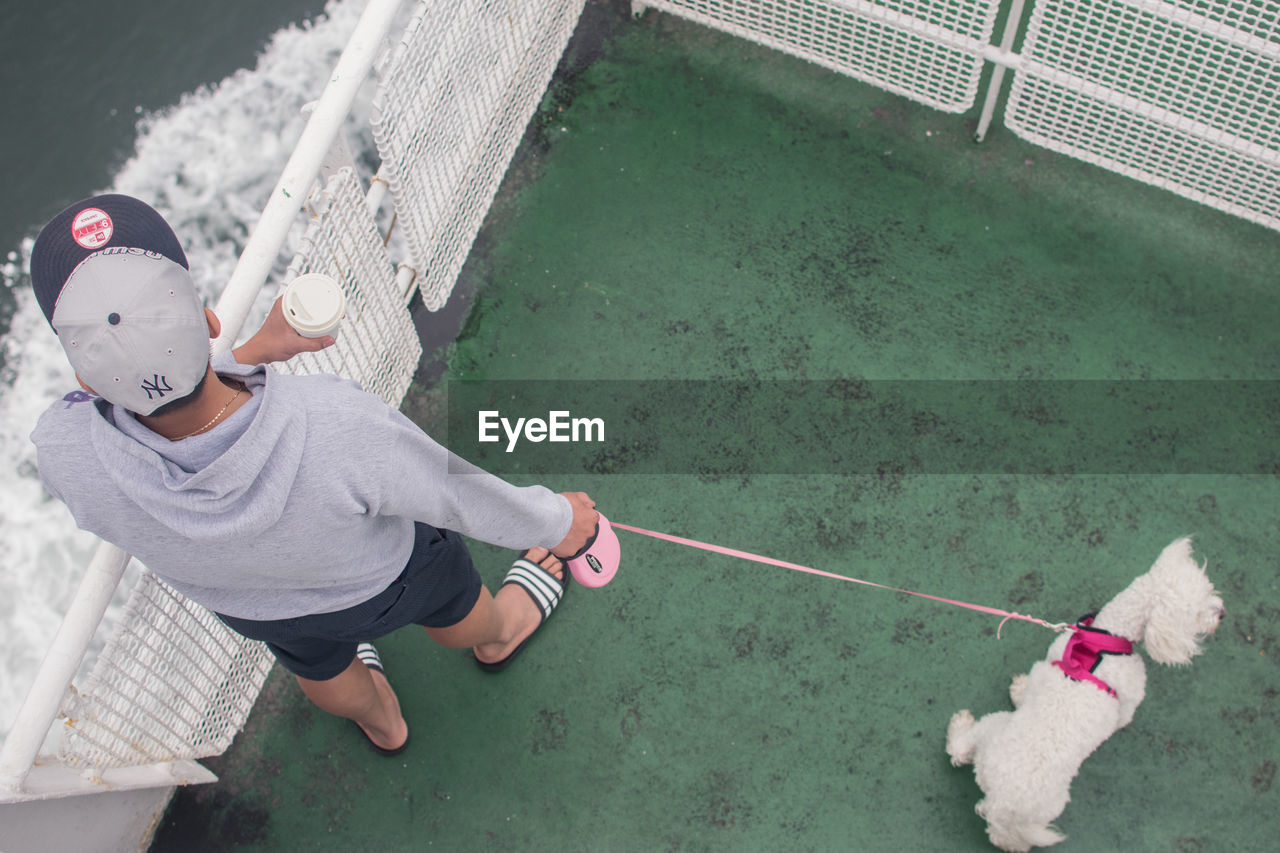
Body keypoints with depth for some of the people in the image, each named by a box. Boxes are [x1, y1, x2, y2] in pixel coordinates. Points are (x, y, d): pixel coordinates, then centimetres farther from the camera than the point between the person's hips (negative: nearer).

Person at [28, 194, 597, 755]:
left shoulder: (63, 456, -40)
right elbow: (461, 497, -26)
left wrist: (258, 349, -11)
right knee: (456, 616, 36)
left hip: (252, 609, 3)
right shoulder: (339, 429, -47)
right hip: (390, 579, -2)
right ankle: (498, 636, 72)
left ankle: (381, 724, 73)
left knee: (321, 666, 39)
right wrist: (553, 523, -5)